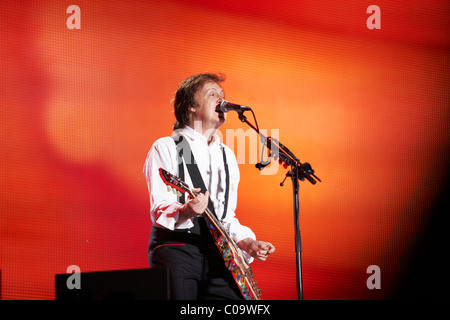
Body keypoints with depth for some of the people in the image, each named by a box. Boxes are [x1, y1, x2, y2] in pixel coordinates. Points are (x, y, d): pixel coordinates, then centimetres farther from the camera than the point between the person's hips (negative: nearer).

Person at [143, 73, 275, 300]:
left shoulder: (227, 155, 21)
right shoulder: (166, 148, 2)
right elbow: (159, 210, -9)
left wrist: (247, 242, 5)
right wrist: (186, 212, -30)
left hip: (217, 253, 6)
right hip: (176, 248, -6)